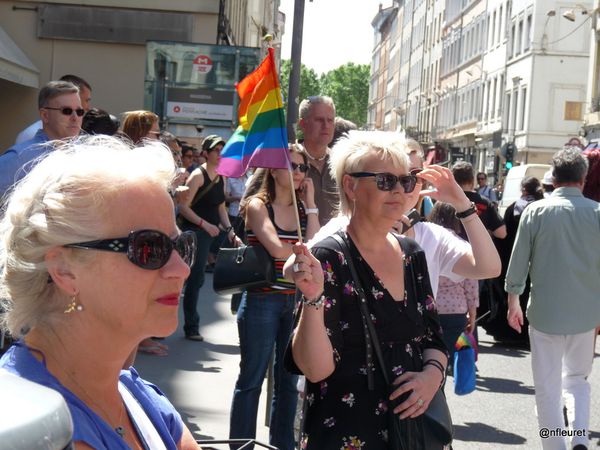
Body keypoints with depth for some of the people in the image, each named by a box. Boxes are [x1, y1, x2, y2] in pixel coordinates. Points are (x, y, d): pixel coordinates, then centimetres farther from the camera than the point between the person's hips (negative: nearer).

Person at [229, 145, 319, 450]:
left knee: (288, 381, 13)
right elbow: (278, 250, -19)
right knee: (251, 380, 2)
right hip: (262, 301, -5)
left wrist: (310, 205, -5)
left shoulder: (303, 208, 9)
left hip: (296, 302, 5)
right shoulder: (258, 206, -6)